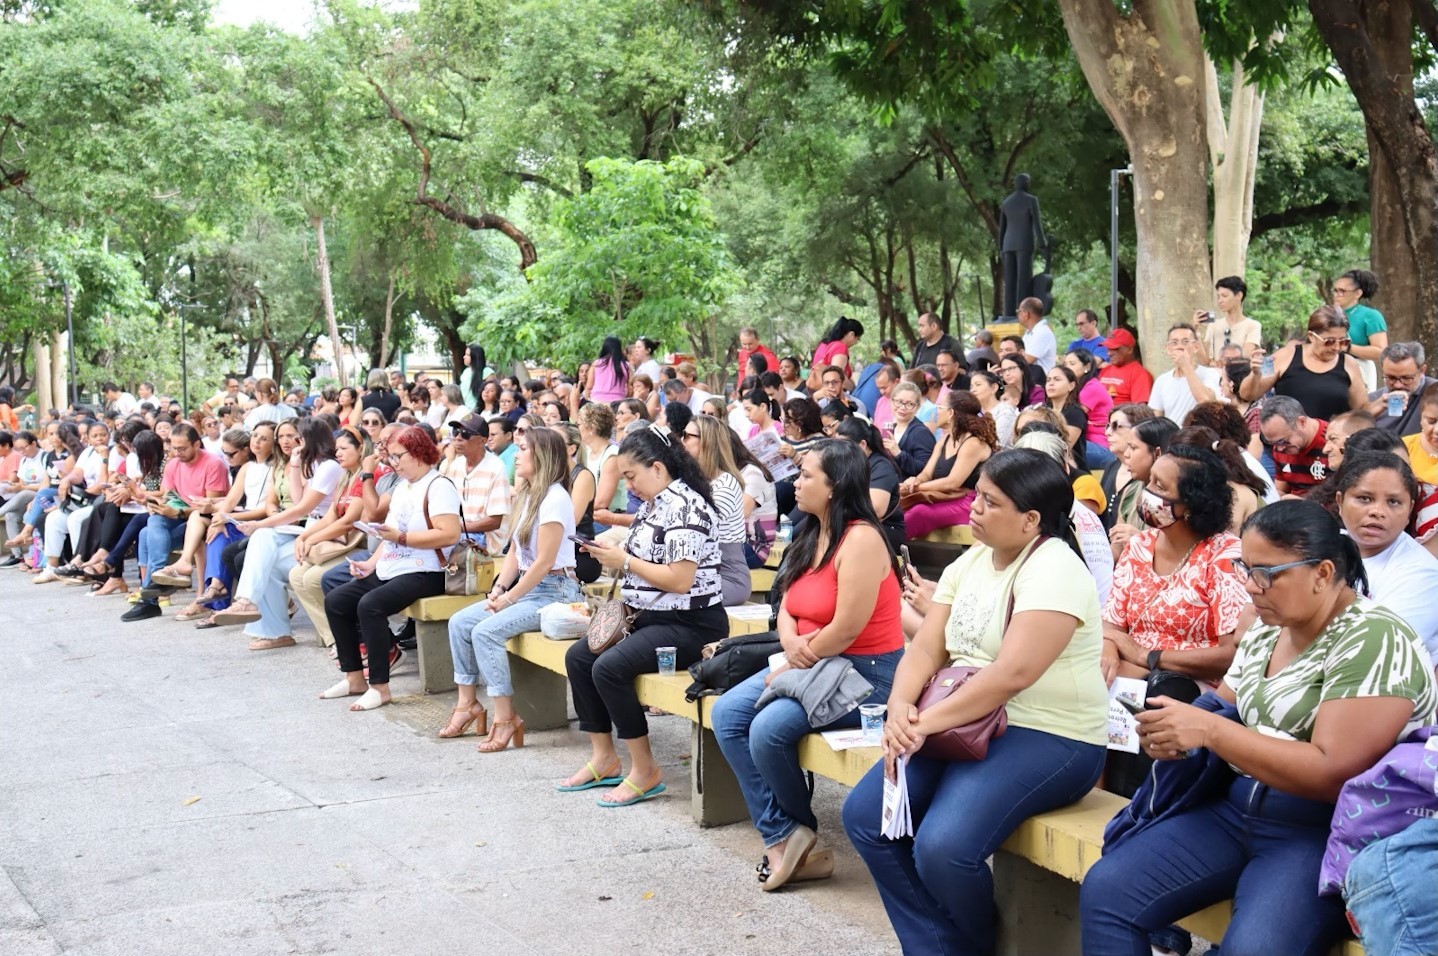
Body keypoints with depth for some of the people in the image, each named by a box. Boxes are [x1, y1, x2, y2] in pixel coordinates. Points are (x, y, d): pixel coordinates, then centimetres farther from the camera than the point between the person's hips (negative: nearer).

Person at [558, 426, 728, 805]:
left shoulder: (685, 506, -18)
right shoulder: (652, 504, 12)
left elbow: (680, 580, -24)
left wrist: (625, 561, -16)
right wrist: (613, 556, 0)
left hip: (690, 625, -11)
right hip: (651, 617, 11)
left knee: (609, 667, -25)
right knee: (578, 657, 4)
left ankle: (645, 770, -13)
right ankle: (604, 759, 10)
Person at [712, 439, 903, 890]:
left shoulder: (860, 540, -19)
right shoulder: (811, 536, 10)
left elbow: (846, 628, -23)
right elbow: (788, 606, 11)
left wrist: (798, 663, -12)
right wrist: (791, 643, -11)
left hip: (866, 671, -10)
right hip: (809, 664, 10)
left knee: (768, 728, -26)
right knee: (726, 713, -5)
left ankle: (800, 828, 3)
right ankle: (780, 835, -6)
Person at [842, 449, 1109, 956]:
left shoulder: (1053, 569, -16)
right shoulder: (970, 562, 10)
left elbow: (1012, 673, -26)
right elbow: (925, 649, 5)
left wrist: (926, 723, -26)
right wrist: (900, 708, -16)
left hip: (1047, 739, -9)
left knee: (943, 848, -27)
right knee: (864, 816, -6)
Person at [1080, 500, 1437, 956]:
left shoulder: (1373, 642, -15)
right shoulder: (1267, 627, 10)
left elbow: (1333, 773, -23)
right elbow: (1225, 719, 16)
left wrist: (1209, 729, -23)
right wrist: (1174, 734, -8)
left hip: (1326, 832, -8)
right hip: (1235, 809, 8)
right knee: (1105, 890, -8)